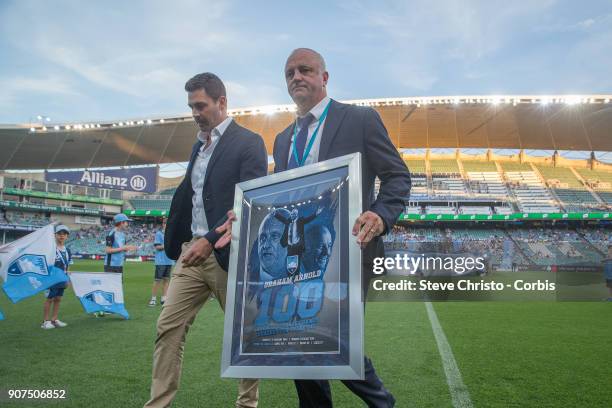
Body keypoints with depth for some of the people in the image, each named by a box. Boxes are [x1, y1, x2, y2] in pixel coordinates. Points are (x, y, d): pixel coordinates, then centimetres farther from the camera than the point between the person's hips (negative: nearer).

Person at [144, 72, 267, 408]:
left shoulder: (248, 142, -7)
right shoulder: (199, 145, 16)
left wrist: (210, 240, -23)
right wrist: (175, 243, 10)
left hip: (229, 254, -6)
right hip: (193, 251, 7)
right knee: (168, 327, 2)